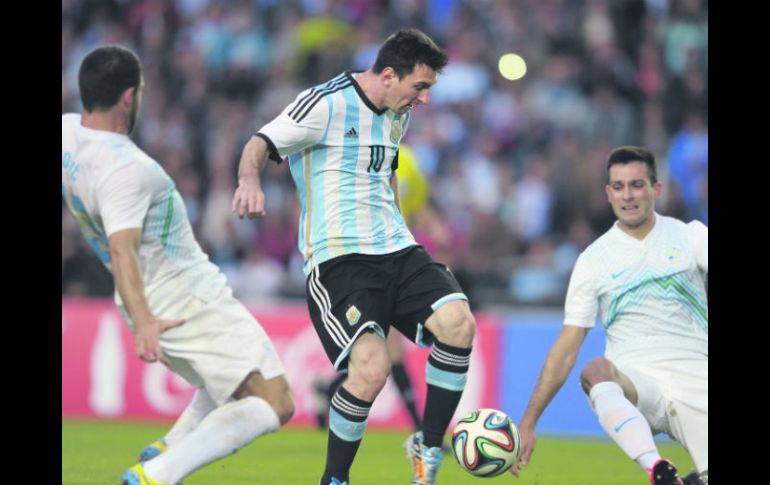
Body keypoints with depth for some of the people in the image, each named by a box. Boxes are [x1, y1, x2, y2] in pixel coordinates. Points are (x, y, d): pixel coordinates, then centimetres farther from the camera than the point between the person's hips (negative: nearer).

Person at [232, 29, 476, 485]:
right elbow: (261, 144, -14)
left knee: (459, 323, -19)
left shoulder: (398, 114, 16)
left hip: (397, 250, 7)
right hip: (339, 259, -7)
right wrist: (250, 179, -36)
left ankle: (428, 447, -1)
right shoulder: (327, 104, -8)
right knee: (372, 368, -24)